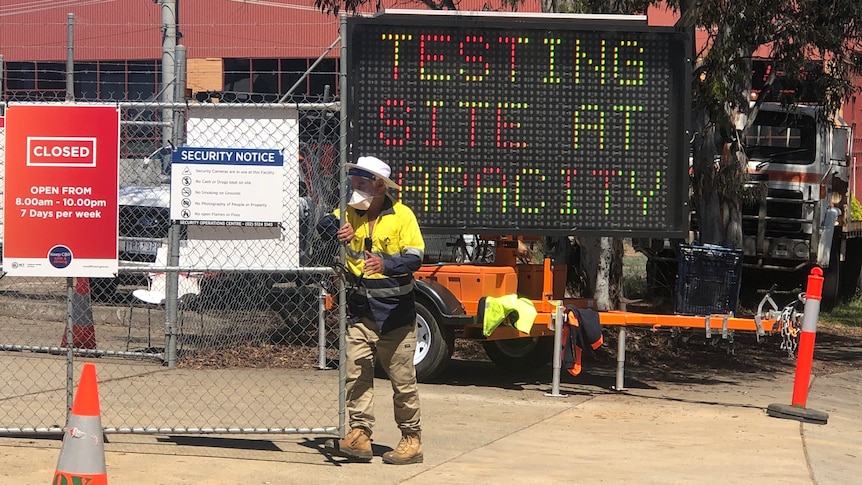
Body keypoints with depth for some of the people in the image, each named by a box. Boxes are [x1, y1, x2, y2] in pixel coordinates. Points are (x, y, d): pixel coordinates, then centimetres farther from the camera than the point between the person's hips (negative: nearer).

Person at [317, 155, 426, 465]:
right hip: (360, 312, 5)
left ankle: (411, 439, 12)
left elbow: (414, 258, -17)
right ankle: (359, 436, -1)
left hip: (395, 312, -4)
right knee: (356, 374, -3)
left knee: (402, 378, 2)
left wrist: (386, 264, -36)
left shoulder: (402, 216, -9)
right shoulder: (351, 213, 6)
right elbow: (324, 224, -7)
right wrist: (335, 230, -30)